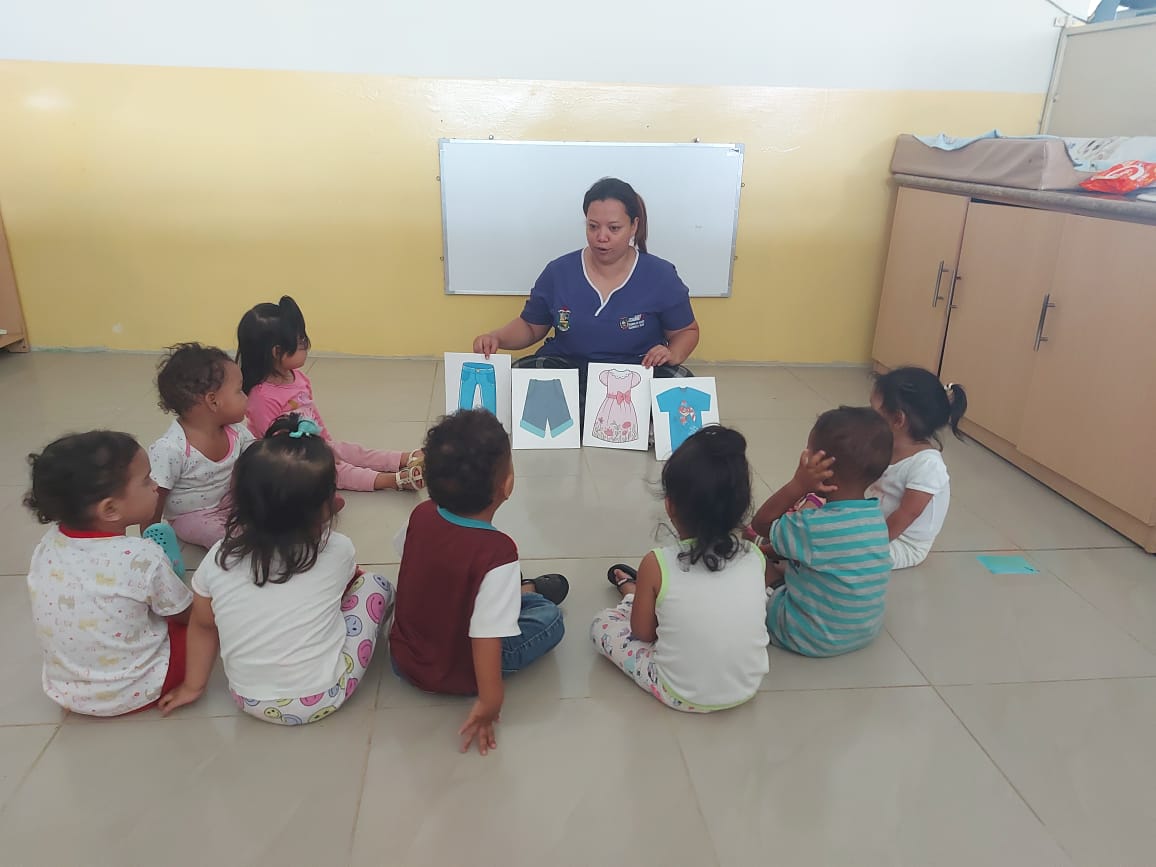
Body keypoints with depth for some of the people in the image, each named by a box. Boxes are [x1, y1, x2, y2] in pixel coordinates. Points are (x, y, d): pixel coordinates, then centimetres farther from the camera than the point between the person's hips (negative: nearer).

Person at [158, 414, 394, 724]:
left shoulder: (218, 559, -14)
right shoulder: (337, 552, -18)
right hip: (322, 700, -3)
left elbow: (202, 626, 3)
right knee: (376, 586, 9)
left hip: (251, 701, 3)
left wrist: (193, 686, 19)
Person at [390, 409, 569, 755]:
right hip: (456, 677, -5)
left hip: (404, 658, 6)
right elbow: (486, 634, -33)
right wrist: (489, 702, -22)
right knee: (550, 617, 10)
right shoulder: (496, 552, -33)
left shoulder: (421, 515, -15)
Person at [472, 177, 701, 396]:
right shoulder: (558, 272, 3)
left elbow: (687, 331, 11)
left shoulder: (661, 276, 0)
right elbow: (530, 326, 14)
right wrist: (496, 338, -7)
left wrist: (672, 355, -12)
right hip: (566, 367, 1)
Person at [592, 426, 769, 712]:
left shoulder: (657, 565, -21)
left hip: (682, 695, -3)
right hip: (747, 688, 4)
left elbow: (642, 632, -7)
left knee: (602, 625, 12)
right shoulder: (755, 558, -11)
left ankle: (630, 591, 41)